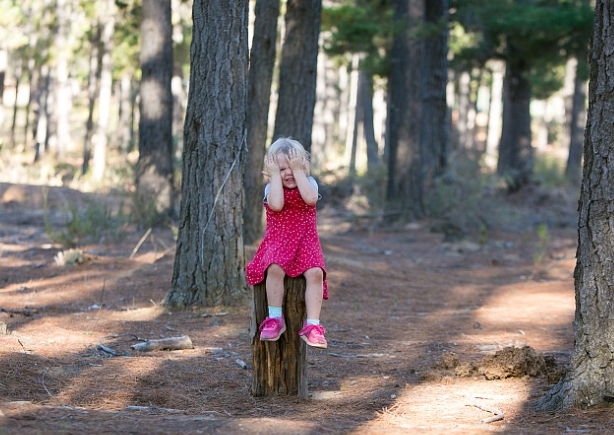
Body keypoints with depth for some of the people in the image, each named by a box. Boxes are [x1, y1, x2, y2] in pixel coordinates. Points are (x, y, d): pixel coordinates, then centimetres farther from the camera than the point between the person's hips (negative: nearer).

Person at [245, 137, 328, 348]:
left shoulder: (309, 184, 6)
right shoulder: (271, 188, 4)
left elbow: (310, 199, -19)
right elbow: (276, 205, -20)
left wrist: (298, 171, -14)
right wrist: (275, 175, -12)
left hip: (305, 242, 1)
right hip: (277, 242, -1)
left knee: (315, 273, -28)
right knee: (275, 268, -33)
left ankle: (312, 325, -28)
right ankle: (275, 319, -25)